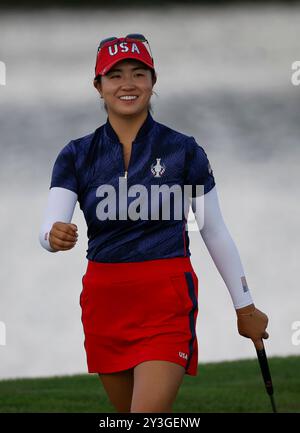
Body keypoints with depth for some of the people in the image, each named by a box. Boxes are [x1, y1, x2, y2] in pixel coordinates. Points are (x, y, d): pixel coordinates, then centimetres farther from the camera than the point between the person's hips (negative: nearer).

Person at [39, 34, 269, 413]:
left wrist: (245, 307, 8)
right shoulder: (77, 155, 4)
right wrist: (55, 236, -32)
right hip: (103, 303, 4)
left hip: (167, 305, -4)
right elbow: (49, 228, -7)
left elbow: (215, 232, 5)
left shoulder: (184, 150, -2)